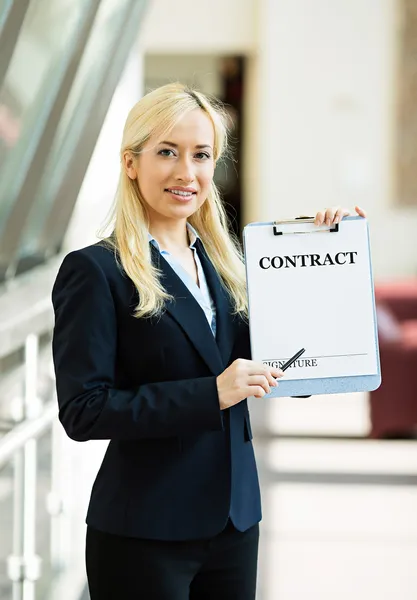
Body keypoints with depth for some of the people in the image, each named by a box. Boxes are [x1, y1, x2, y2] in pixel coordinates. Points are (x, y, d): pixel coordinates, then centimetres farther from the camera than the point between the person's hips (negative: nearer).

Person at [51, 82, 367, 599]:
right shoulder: (95, 271, -8)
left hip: (234, 525, 6)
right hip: (144, 534, -6)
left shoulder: (224, 264, 10)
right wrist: (211, 394, -21)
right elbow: (83, 411, -15)